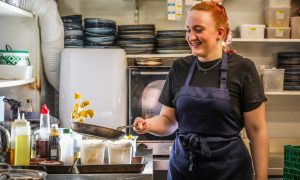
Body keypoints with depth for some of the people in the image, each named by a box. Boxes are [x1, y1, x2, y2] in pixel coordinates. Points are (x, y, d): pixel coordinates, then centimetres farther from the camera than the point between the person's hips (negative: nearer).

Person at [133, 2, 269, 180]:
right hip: (182, 165, 3)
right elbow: (169, 120, 8)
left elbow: (257, 130, -7)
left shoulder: (242, 69, -9)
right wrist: (149, 124, -13)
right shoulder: (179, 68, 2)